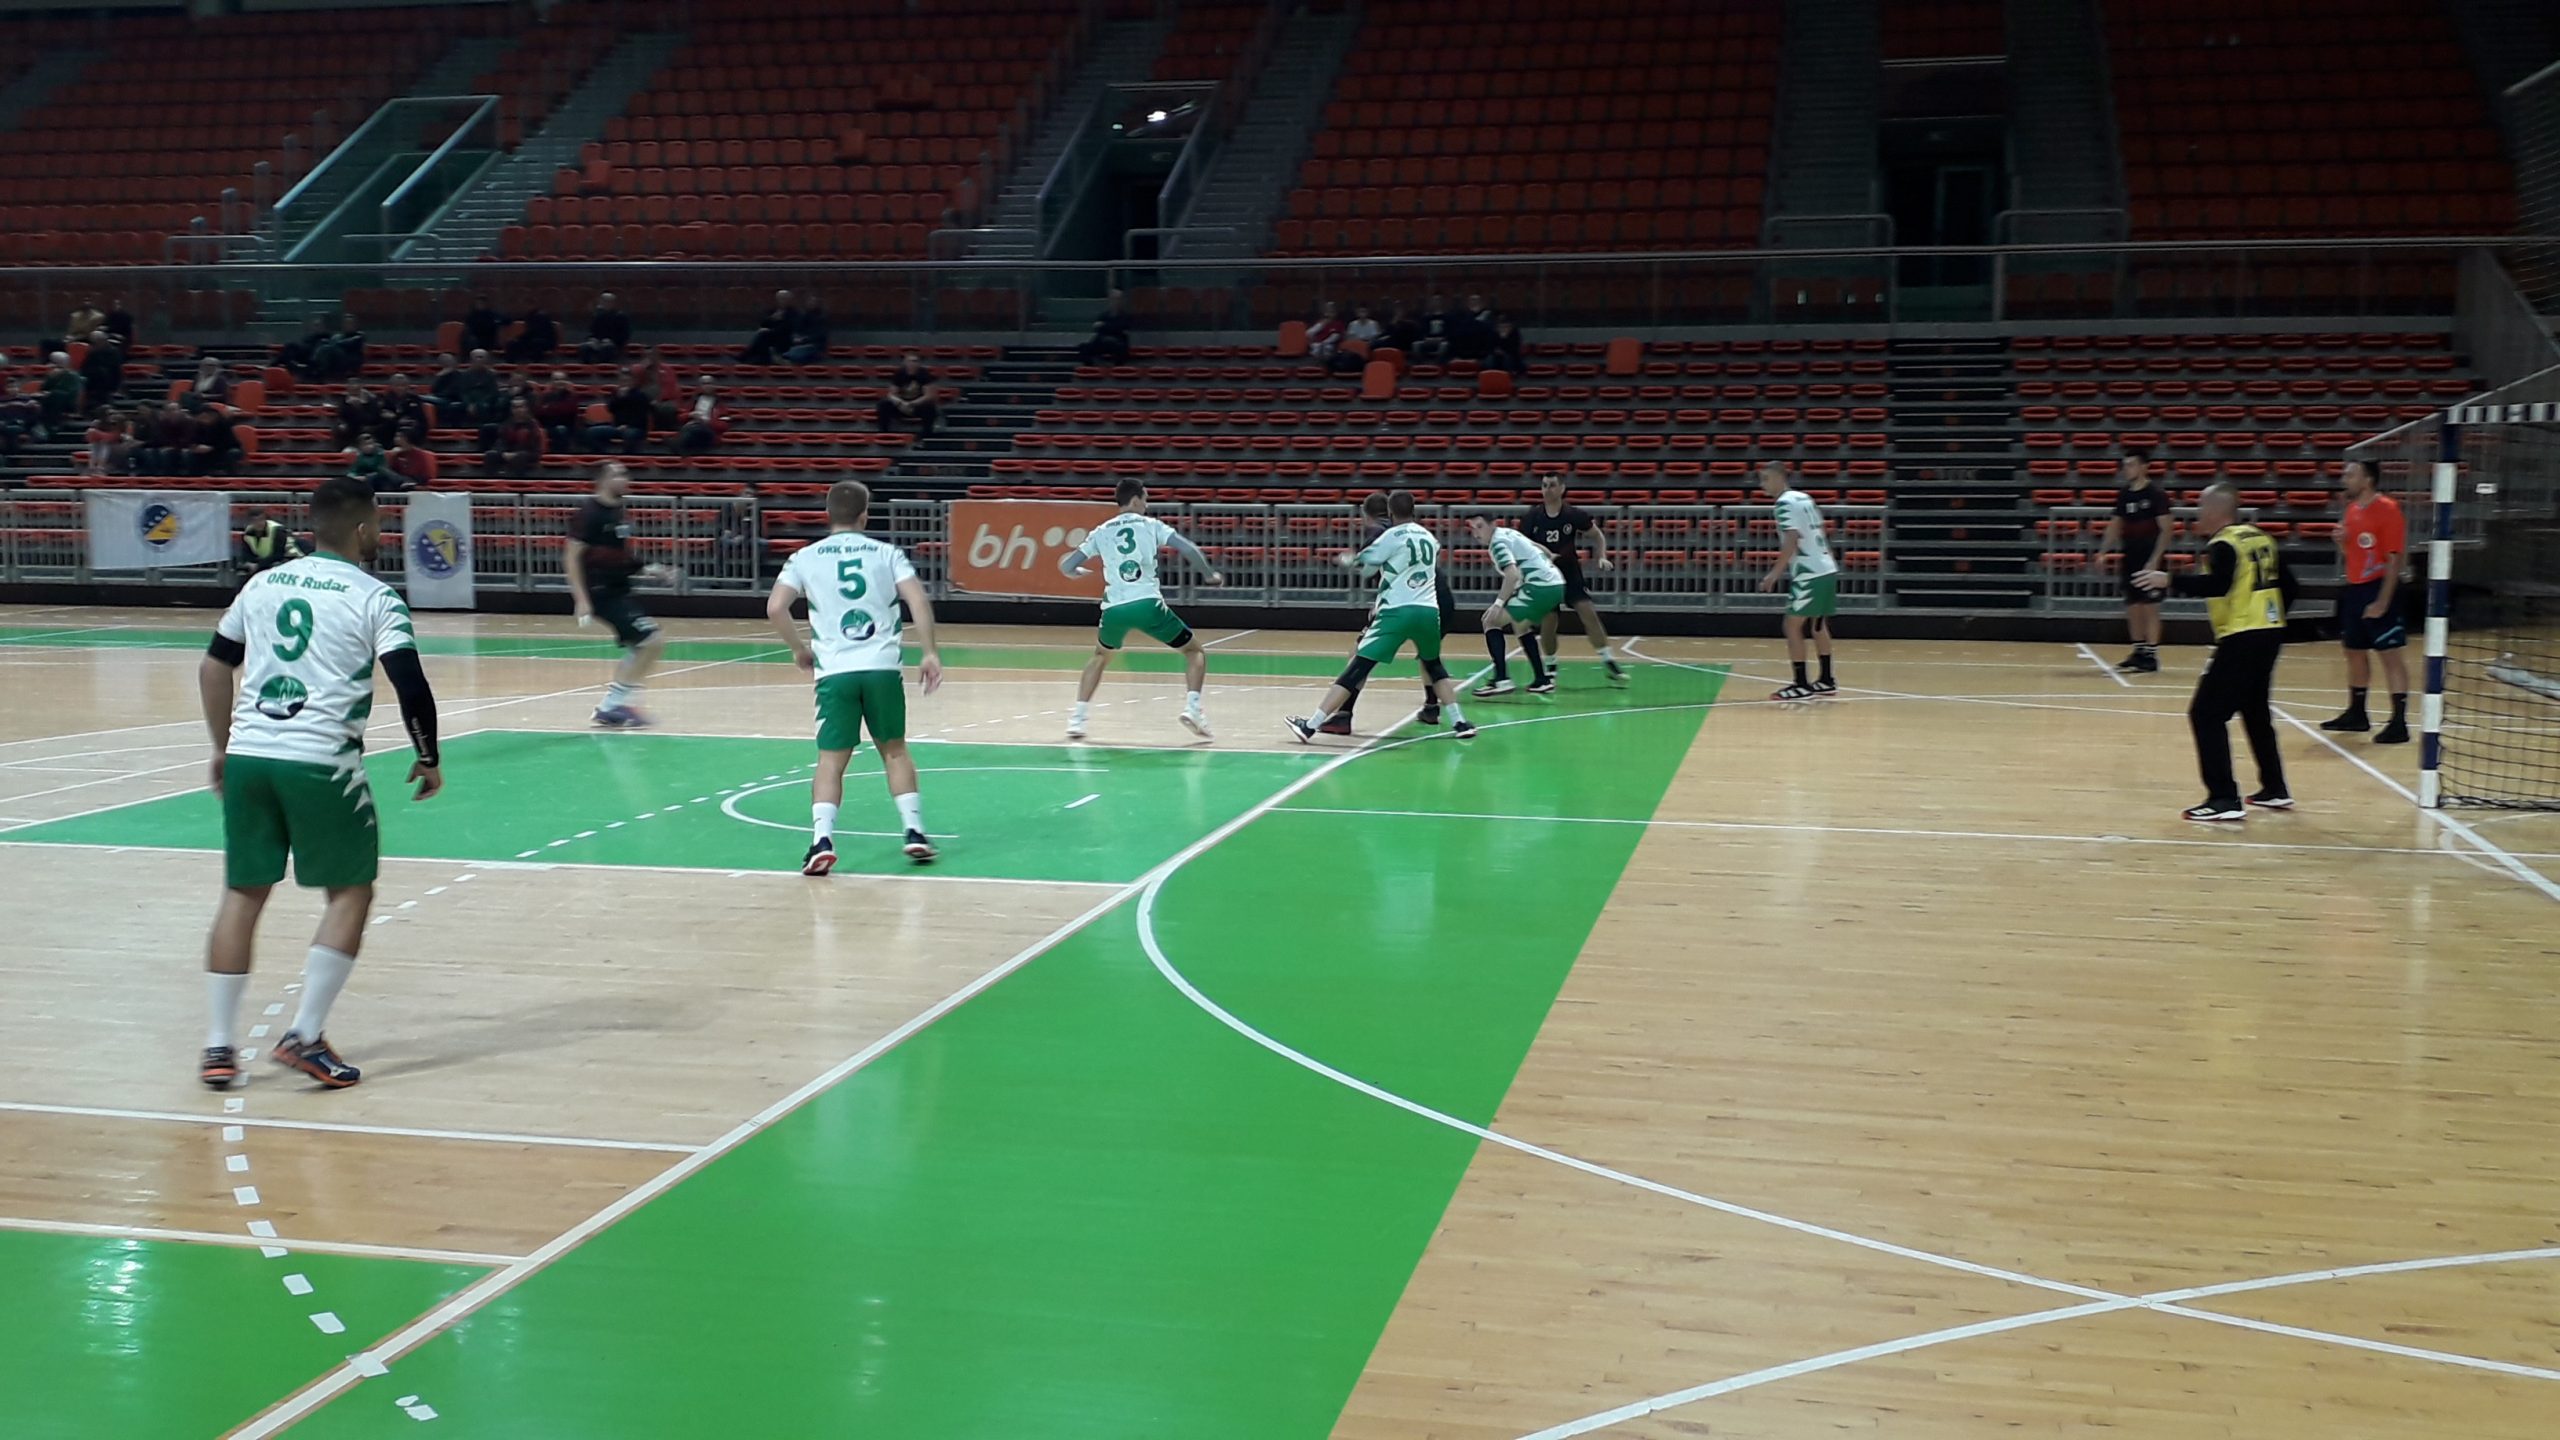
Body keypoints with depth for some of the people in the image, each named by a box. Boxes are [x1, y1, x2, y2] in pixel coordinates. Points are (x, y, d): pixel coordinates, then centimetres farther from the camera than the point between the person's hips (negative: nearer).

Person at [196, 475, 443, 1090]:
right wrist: (429, 759, 3)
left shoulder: (264, 583, 15)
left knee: (243, 894, 13)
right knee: (350, 893, 9)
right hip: (319, 762, -5)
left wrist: (223, 749, 31)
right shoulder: (374, 597, -2)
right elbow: (410, 685, -11)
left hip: (247, 756, 5)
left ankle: (219, 1047, 13)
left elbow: (214, 668, 21)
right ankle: (304, 1035, 2)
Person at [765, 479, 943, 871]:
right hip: (882, 667, 1)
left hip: (834, 670, -1)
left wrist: (799, 648, 11)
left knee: (831, 760, 3)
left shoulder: (805, 557, 7)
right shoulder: (887, 553, 7)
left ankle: (822, 840, -13)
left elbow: (775, 608, -3)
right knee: (894, 750, 18)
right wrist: (930, 653, -2)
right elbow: (918, 600, -5)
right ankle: (914, 831, 15)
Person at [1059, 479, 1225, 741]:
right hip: (1147, 604, -3)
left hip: (1114, 608, 3)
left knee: (1101, 656, 32)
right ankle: (1192, 707, -9)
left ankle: (1078, 717, 21)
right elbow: (1188, 548, -3)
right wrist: (1210, 572, 10)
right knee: (1195, 650, 13)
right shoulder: (1151, 525, 10)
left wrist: (1076, 572, 38)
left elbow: (1066, 566, 16)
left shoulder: (1101, 532, 17)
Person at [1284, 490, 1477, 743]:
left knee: (1358, 668, -7)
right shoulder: (1428, 537, 18)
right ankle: (1460, 723, 22)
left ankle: (1310, 726, -8)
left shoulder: (1392, 536, 1)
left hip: (1398, 611, -5)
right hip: (1428, 611, 5)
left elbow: (1360, 563, 8)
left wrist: (1344, 560, 31)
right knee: (1433, 665, 30)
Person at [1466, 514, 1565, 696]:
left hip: (1540, 586, -10)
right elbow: (1536, 547, 33)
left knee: (1491, 621, -6)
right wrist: (1550, 558, 47)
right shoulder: (1507, 532, 18)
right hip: (1556, 584, 10)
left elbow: (1513, 575, -23)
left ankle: (1501, 680, -14)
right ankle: (1543, 680, 28)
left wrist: (1498, 603, -25)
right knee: (1521, 626, 30)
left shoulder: (1498, 543, -10)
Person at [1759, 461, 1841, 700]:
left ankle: (1802, 686, -6)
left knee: (1793, 626, -4)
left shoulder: (1785, 503, -10)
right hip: (1826, 569, 9)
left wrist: (1775, 573, -17)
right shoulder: (1804, 498, 16)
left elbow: (1792, 540, -19)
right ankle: (1826, 681, 24)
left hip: (1809, 574, -9)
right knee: (1819, 625, 18)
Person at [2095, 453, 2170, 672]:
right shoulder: (2124, 495, 9)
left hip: (2151, 560, -6)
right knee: (2132, 607, 8)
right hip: (2131, 558, 6)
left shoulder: (2156, 494, -8)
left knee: (2150, 607, -6)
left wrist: (2155, 559, -18)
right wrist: (2103, 551, 4)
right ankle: (2139, 652, 17)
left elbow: (2165, 529, -10)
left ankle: (2151, 656, -3)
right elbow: (2115, 527, 16)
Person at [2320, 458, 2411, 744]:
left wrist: (2382, 601, -20)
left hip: (2379, 591, -9)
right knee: (2354, 652, 17)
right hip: (2353, 590, 9)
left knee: (2391, 655, -8)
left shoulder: (2387, 509, -13)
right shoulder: (2352, 509, 12)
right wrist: (2342, 541, -2)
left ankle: (2399, 723, -9)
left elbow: (2396, 557, -16)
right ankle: (2356, 714, 30)